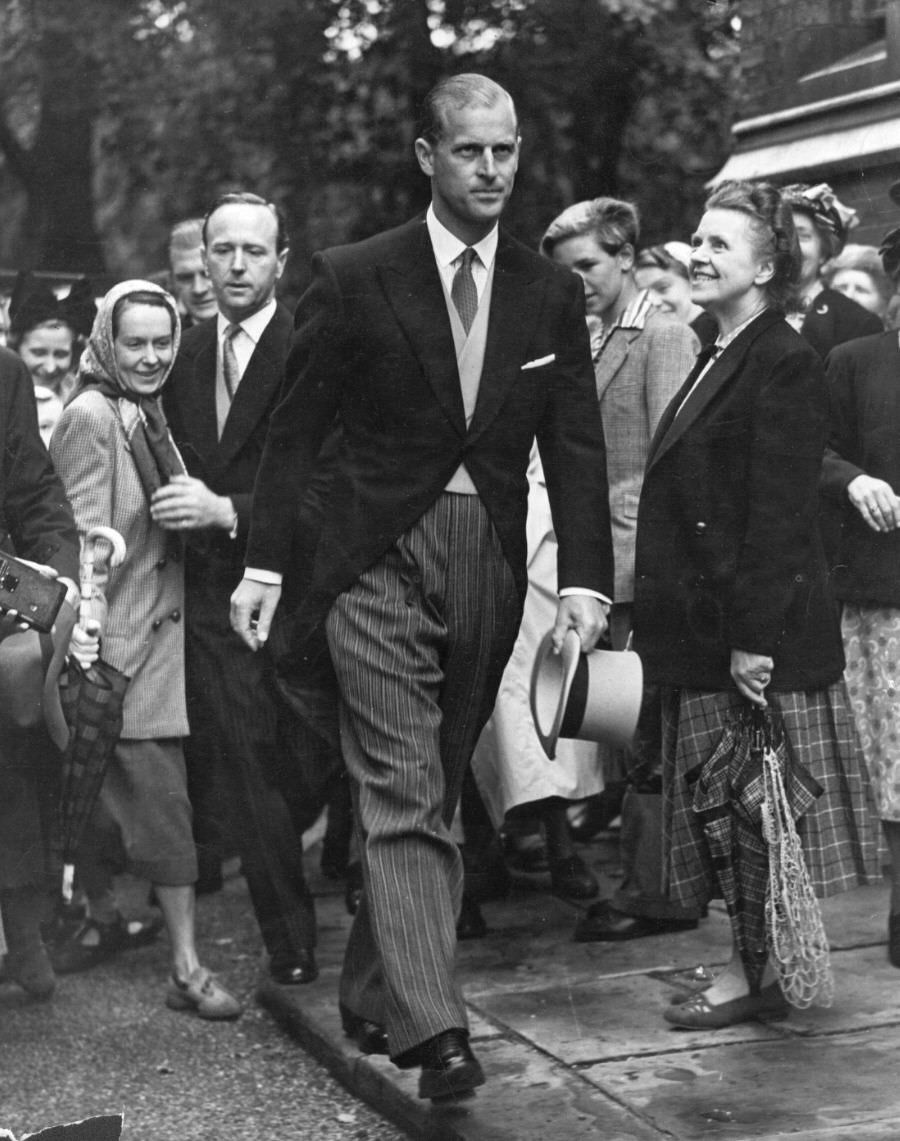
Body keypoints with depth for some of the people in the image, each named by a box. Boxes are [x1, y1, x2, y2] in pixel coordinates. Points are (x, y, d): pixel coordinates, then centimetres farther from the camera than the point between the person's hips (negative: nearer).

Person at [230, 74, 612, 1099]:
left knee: (436, 792, 10)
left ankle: (372, 995, 25)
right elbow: (295, 428, 1)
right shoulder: (353, 279, -1)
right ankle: (432, 1028, -14)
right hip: (379, 561, -3)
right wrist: (264, 563, -5)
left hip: (490, 563, 4)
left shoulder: (551, 295, 8)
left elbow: (575, 447, 7)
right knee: (403, 796, -12)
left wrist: (585, 577, -4)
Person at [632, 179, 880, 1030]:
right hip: (705, 628, 9)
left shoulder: (784, 366, -13)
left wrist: (753, 637, -22)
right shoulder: (719, 361, 16)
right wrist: (660, 621, 14)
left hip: (759, 630, -9)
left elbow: (777, 514, -19)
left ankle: (759, 974, 11)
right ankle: (758, 968, 23)